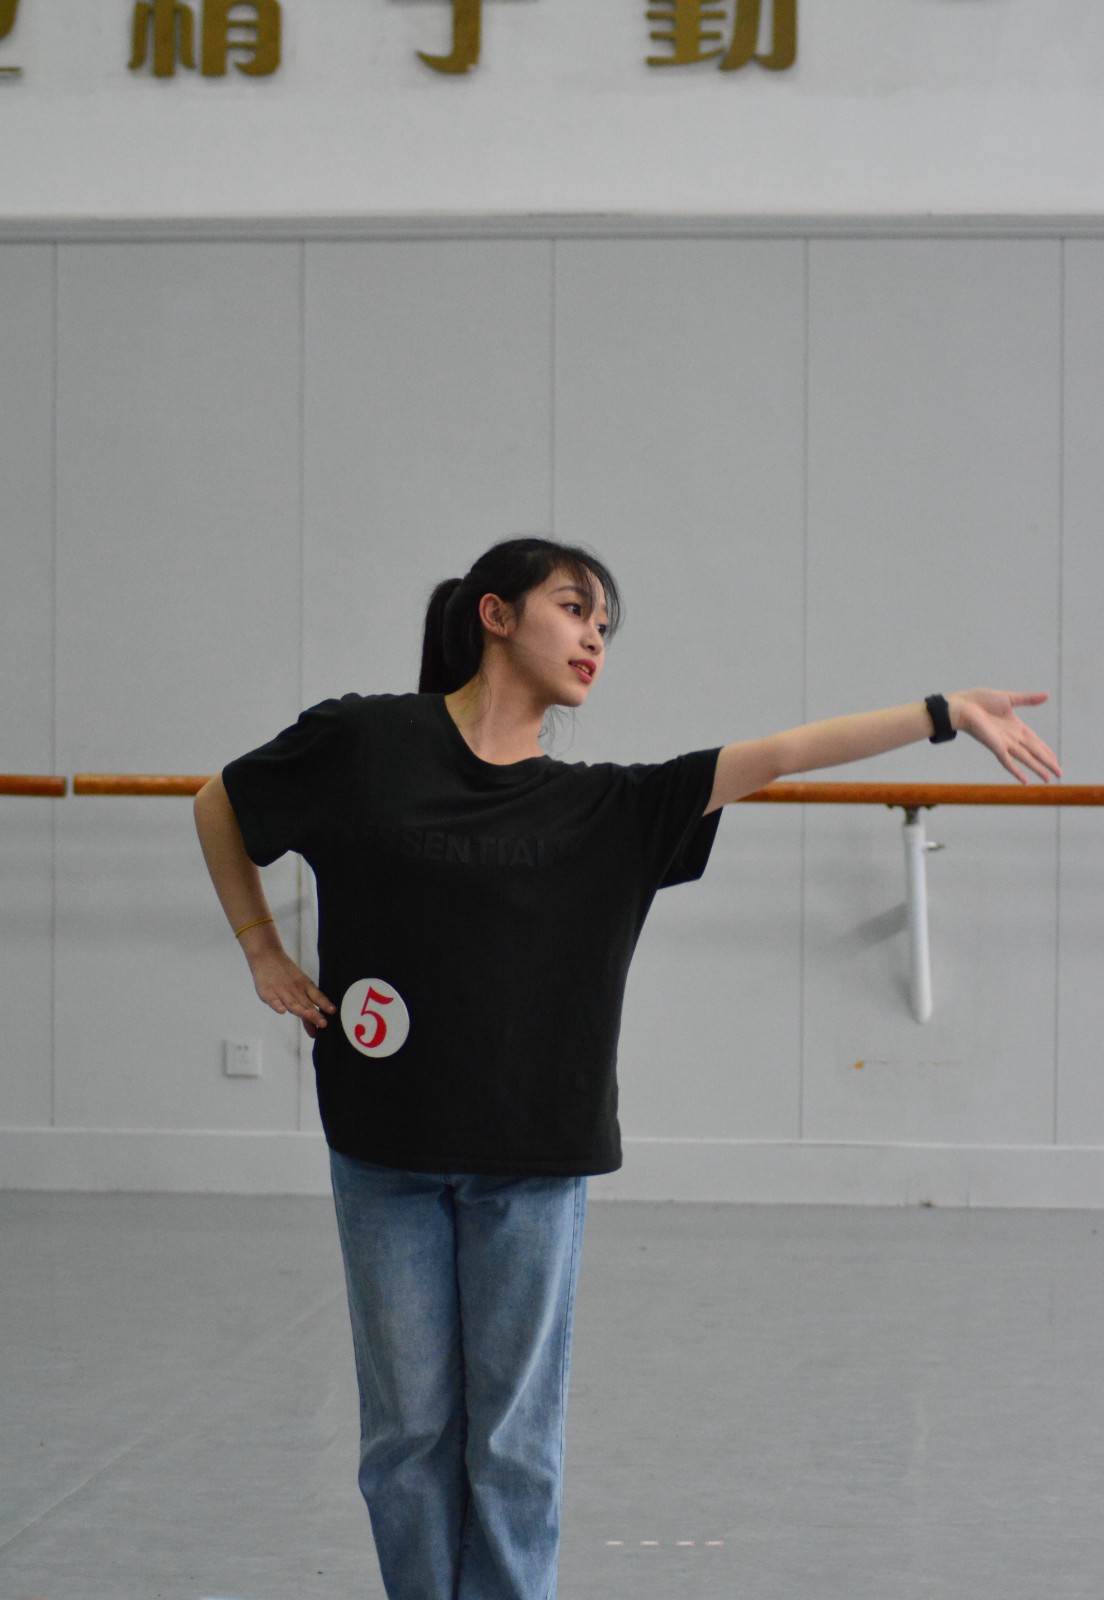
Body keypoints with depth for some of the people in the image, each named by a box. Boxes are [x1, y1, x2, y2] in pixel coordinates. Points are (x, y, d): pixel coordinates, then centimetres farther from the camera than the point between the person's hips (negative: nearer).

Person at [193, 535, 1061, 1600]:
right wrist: (262, 953, 9)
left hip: (532, 1161, 1)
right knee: (409, 1427, 6)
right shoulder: (363, 743, -1)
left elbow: (777, 754, -3)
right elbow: (219, 805, 14)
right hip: (386, 1151, -1)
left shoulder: (603, 808, 4)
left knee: (517, 1437, 4)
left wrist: (945, 713, -8)